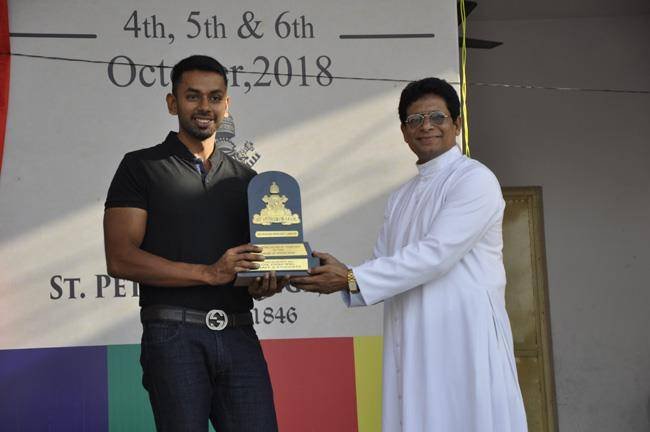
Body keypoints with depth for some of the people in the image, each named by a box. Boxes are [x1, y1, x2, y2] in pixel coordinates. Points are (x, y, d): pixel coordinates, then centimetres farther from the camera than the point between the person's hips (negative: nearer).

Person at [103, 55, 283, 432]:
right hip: (175, 335, -4)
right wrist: (209, 273, -15)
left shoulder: (245, 179, 18)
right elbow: (121, 259, -7)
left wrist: (265, 282, -1)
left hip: (239, 336, 4)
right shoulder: (141, 167, 4)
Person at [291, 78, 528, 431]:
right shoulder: (401, 198, 19)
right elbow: (384, 270, 12)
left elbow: (435, 254, -15)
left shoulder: (475, 180, -4)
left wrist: (351, 279, -15)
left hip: (464, 340, -6)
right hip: (411, 347, 6)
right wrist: (337, 274, -8)